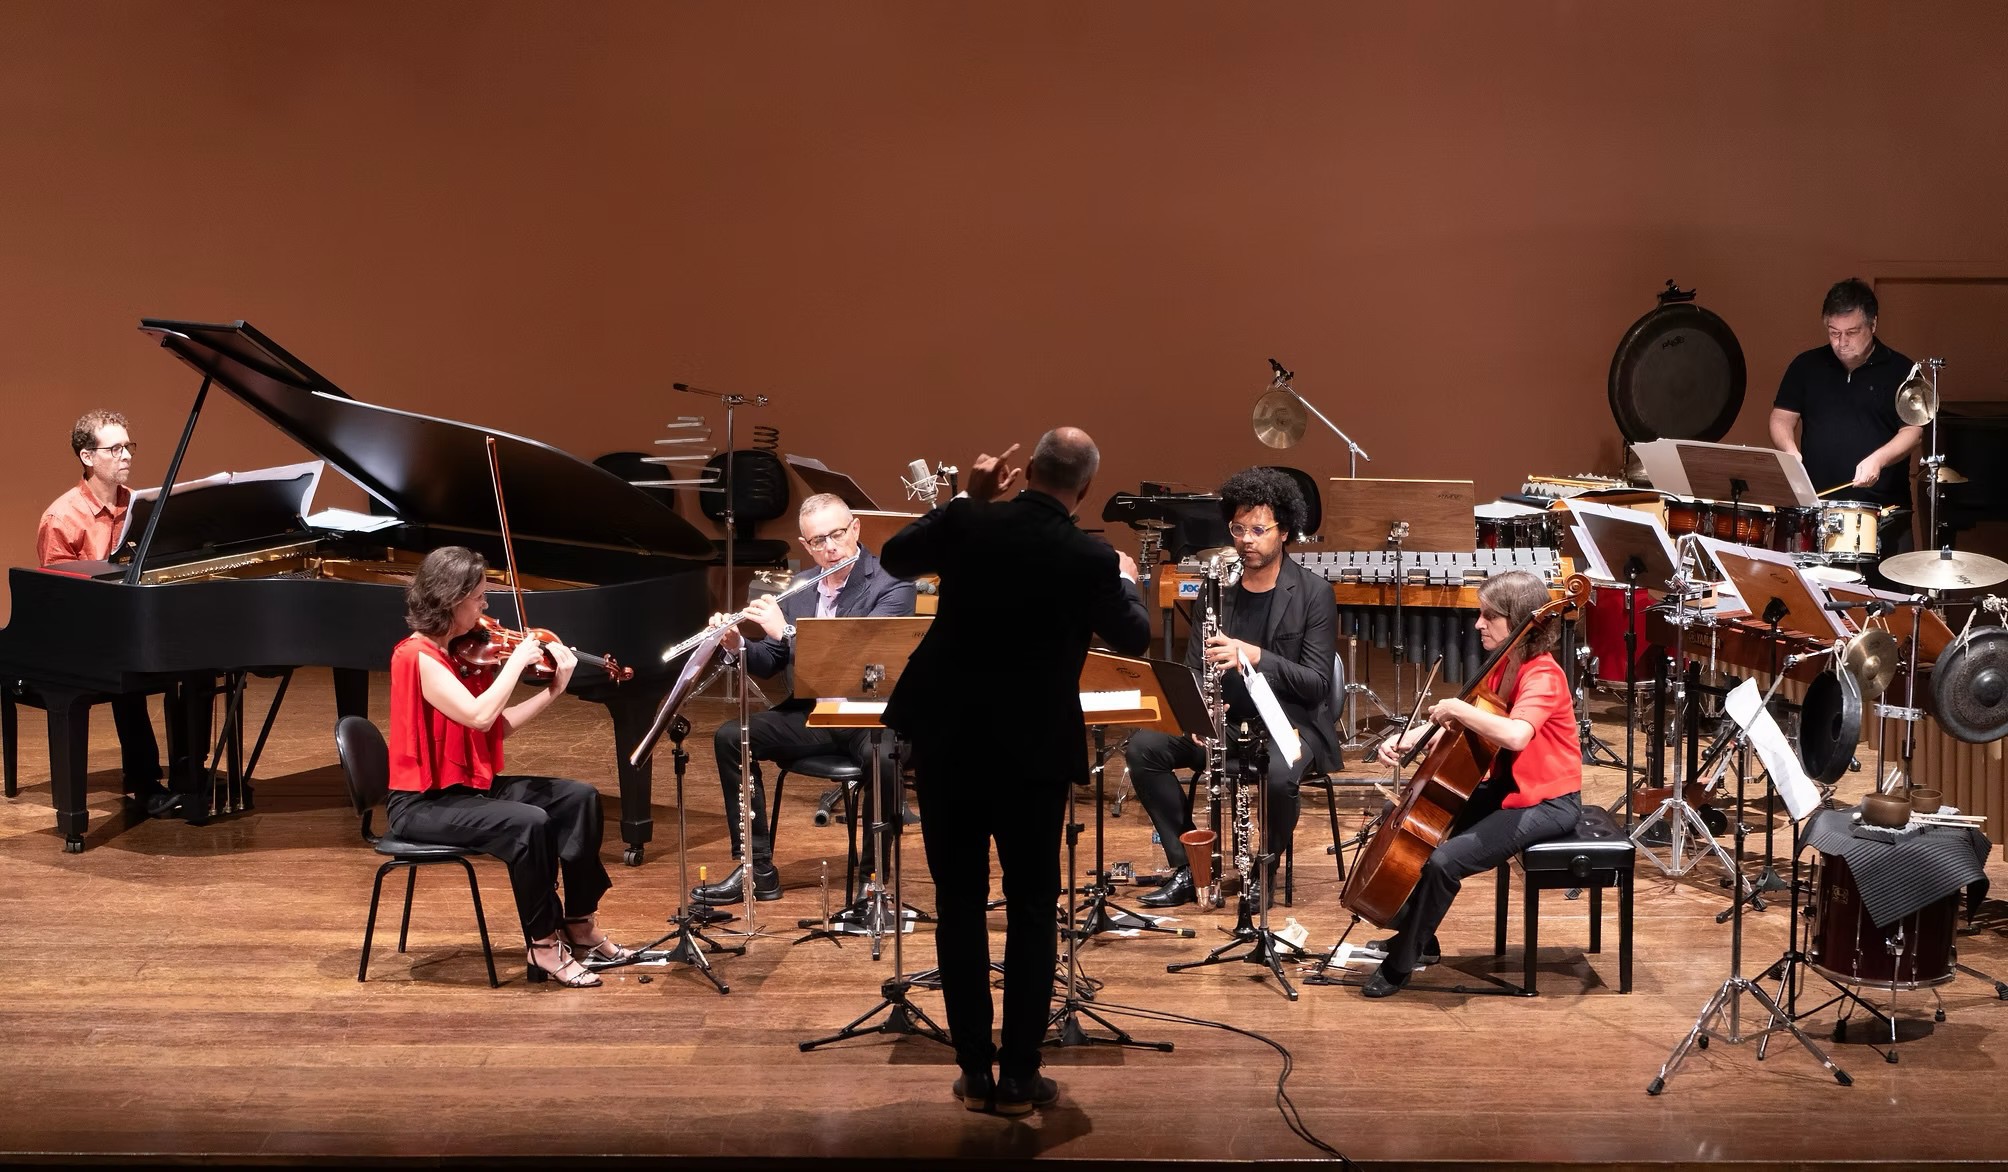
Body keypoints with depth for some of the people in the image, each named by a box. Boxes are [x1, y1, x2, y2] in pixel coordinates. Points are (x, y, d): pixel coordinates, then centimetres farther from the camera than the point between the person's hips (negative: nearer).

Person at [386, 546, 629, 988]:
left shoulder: (464, 652, 8)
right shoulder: (417, 656, -19)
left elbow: (499, 725, 6)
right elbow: (479, 716, -31)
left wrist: (554, 689, -1)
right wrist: (517, 660, -20)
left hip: (471, 784, 9)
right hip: (423, 802, -9)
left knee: (578, 797, 0)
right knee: (528, 823, -30)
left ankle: (581, 927, 5)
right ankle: (544, 946, -14)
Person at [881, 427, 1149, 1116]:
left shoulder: (967, 523, -7)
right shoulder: (1091, 560, -11)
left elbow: (894, 558, 13)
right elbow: (1133, 638, 7)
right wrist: (1127, 580, 27)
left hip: (945, 741, 2)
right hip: (1032, 752, -2)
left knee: (959, 905, 10)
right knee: (1032, 911, 10)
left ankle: (975, 1072, 12)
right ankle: (1019, 1078, 10)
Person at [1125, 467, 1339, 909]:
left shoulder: (1313, 593, -7)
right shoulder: (1218, 587, 6)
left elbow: (1317, 683, -13)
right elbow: (1193, 666, 9)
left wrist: (1254, 656, -28)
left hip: (1291, 720, -5)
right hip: (1226, 718, 5)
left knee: (1279, 773, -37)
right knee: (1143, 746, -18)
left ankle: (1264, 869, -7)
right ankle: (1189, 866, -7)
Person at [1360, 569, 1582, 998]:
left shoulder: (1543, 676, -23)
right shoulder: (1503, 666, 7)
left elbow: (1515, 735, -43)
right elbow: (1457, 721, 9)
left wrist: (1459, 709, -33)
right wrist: (1409, 738, -7)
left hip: (1546, 803, -10)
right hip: (1507, 787, 10)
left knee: (1443, 861, -23)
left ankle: (1400, 964, -4)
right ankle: (1418, 939, 22)